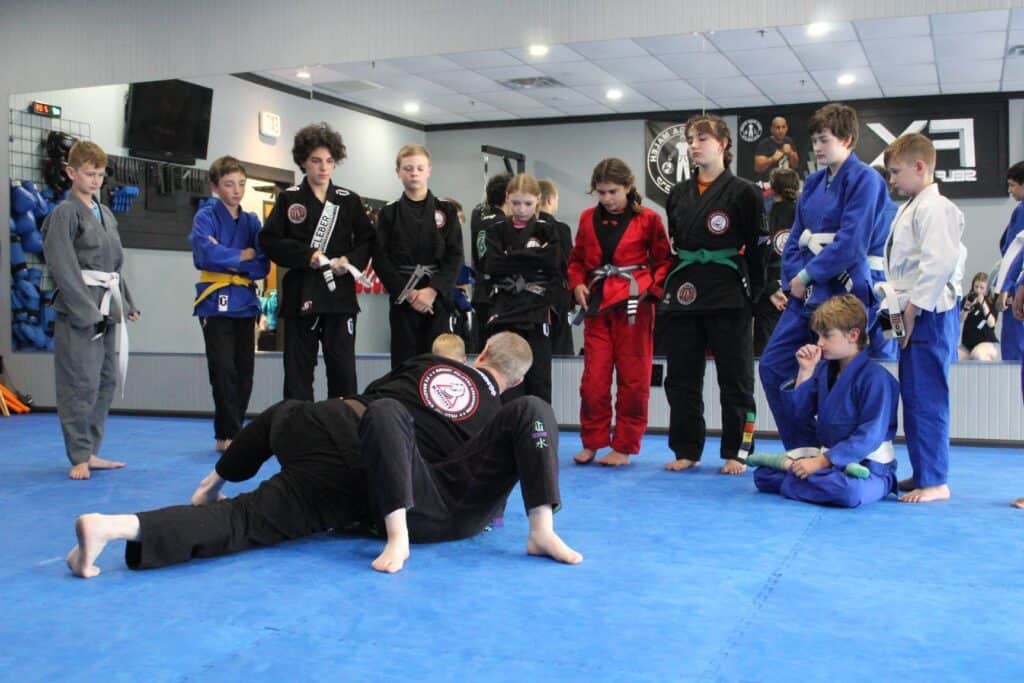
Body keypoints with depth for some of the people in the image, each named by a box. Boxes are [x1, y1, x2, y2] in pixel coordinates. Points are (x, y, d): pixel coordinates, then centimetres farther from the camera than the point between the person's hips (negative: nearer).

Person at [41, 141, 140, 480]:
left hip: (108, 309, 8)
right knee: (81, 385, -5)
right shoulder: (65, 213, -7)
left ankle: (90, 451, 22)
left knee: (105, 382, 11)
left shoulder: (106, 214, 16)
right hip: (78, 311, -8)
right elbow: (63, 267, -14)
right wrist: (87, 309, -17)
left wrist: (126, 304, 14)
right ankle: (79, 457, 5)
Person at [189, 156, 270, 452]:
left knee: (244, 371, 6)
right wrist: (244, 256, -9)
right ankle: (228, 434, 0)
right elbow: (207, 254, -19)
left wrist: (226, 258, -10)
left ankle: (230, 434, 18)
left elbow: (263, 267, 1)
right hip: (216, 302, -4)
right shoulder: (206, 217, -2)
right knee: (224, 370, -8)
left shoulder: (252, 221, 10)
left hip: (245, 302, 5)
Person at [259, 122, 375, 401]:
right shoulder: (288, 199, 3)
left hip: (339, 293, 1)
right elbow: (269, 240, -1)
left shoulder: (349, 200, 7)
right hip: (300, 293, -1)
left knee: (343, 366, 2)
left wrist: (350, 261, -9)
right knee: (298, 367, 4)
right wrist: (306, 255, -13)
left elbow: (367, 239, 10)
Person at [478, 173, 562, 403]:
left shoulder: (547, 230, 7)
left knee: (538, 381, 5)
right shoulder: (496, 229, 7)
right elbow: (491, 265, -8)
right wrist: (532, 259, -10)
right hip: (504, 314, 0)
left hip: (537, 314, 0)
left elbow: (551, 263, -7)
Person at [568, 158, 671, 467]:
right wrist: (578, 285, -2)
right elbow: (577, 258, 15)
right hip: (597, 303, 3)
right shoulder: (588, 218, 7)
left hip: (634, 305, -3)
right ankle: (593, 442, 19)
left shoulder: (648, 219, -3)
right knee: (593, 378, 5)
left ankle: (624, 447, 14)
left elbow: (664, 261, 2)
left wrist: (650, 288, -12)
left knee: (633, 379, 3)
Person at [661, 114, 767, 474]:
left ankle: (736, 452, 14)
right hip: (685, 294, 5)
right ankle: (687, 450, 19)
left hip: (728, 295, -5)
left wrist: (754, 295, -7)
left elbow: (757, 249, -4)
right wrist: (670, 285, 9)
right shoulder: (678, 195, 12)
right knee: (682, 377, 8)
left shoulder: (743, 192, -3)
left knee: (735, 378, 3)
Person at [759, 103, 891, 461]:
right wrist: (794, 278, -3)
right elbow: (796, 237, 13)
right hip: (805, 291, 8)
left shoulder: (864, 179, -9)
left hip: (842, 292, -8)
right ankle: (805, 451, 16)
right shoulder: (814, 182, 14)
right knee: (772, 366, 6)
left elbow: (851, 242, -18)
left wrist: (807, 275, -14)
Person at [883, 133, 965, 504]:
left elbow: (939, 263, -23)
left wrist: (914, 307, -19)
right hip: (913, 315, 10)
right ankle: (923, 473, 24)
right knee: (914, 397, 15)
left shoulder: (934, 208, -13)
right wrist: (898, 307, 16)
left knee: (926, 398, -7)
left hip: (929, 316, -10)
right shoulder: (910, 209, 19)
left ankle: (934, 480, 1)